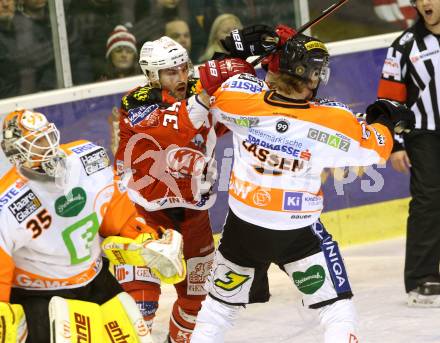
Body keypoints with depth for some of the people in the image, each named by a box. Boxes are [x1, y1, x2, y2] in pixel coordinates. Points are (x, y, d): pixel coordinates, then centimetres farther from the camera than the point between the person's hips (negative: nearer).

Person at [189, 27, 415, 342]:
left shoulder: (243, 99, -15)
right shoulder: (333, 121, -20)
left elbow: (212, 84, 5)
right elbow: (373, 148, -5)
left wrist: (239, 53, 13)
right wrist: (386, 119, 14)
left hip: (242, 226, 3)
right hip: (299, 233, -3)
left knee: (220, 304, 22)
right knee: (337, 308, 5)